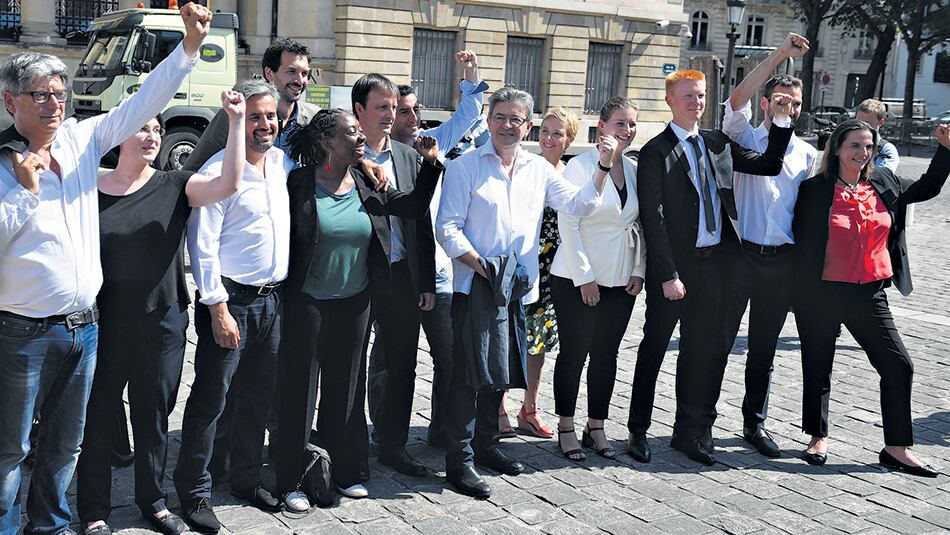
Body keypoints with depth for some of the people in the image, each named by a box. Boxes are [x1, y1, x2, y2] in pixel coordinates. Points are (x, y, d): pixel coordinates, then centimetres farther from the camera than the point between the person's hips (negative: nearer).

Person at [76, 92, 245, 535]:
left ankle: (152, 499, 32)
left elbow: (229, 183, -17)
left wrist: (236, 120, -21)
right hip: (104, 324, -1)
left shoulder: (174, 187, -1)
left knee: (154, 416, 14)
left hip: (163, 322, 1)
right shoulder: (91, 191, -1)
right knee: (97, 416, 7)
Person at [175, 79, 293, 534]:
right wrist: (219, 309, -17)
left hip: (271, 299, 7)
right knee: (210, 399, 0)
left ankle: (247, 479, 29)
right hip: (230, 301, -7)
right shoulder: (218, 171, -11)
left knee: (258, 396, 15)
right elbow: (202, 246, -14)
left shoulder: (283, 163, 8)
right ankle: (194, 492, 11)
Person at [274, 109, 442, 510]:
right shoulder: (299, 184, -12)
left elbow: (415, 207, 7)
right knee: (300, 388, 4)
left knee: (346, 387, 14)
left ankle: (345, 472, 28)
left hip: (355, 303, 5)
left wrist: (430, 163, -4)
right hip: (307, 303, -4)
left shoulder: (367, 185, 2)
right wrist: (281, 290, -13)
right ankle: (290, 481, 15)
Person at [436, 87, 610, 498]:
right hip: (476, 286, -5)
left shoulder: (539, 169, 12)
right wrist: (482, 266, -19)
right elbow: (447, 228, -8)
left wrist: (602, 169, -8)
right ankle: (459, 461, 3)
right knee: (470, 372, -5)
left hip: (519, 287, 5)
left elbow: (578, 204, 6)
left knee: (500, 371, 15)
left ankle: (484, 445, 31)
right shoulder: (465, 167, -3)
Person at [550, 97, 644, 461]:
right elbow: (568, 223, -11)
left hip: (620, 280, 5)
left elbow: (640, 225, 14)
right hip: (576, 279, -5)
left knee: (606, 354, 10)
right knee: (574, 353, 2)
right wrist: (584, 276, -13)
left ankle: (596, 428, 20)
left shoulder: (635, 170, 9)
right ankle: (565, 429, 14)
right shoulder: (580, 165, -8)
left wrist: (639, 270, 5)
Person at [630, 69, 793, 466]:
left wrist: (781, 122, 3)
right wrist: (668, 275, -16)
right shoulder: (655, 152, -8)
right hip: (675, 266, -5)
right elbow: (653, 219, -12)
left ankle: (691, 432, 24)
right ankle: (638, 431, 21)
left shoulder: (718, 143, 11)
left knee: (706, 350, 10)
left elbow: (769, 165, 16)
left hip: (713, 262, 6)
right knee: (654, 348, 7)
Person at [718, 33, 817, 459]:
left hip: (782, 262, 3)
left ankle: (755, 424, 23)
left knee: (764, 349, 13)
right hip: (739, 255, -3)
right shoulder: (746, 137, 3)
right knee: (718, 343, 2)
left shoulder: (807, 153, 12)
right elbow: (737, 99, -16)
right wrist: (779, 55, -18)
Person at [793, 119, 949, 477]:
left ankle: (896, 448, 10)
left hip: (869, 294, 4)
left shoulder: (884, 184, 6)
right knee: (818, 367, 9)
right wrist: (798, 294, -5)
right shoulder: (815, 190, -7)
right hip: (822, 295, -4)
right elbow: (801, 242, -4)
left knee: (898, 366, 0)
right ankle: (819, 437, 29)